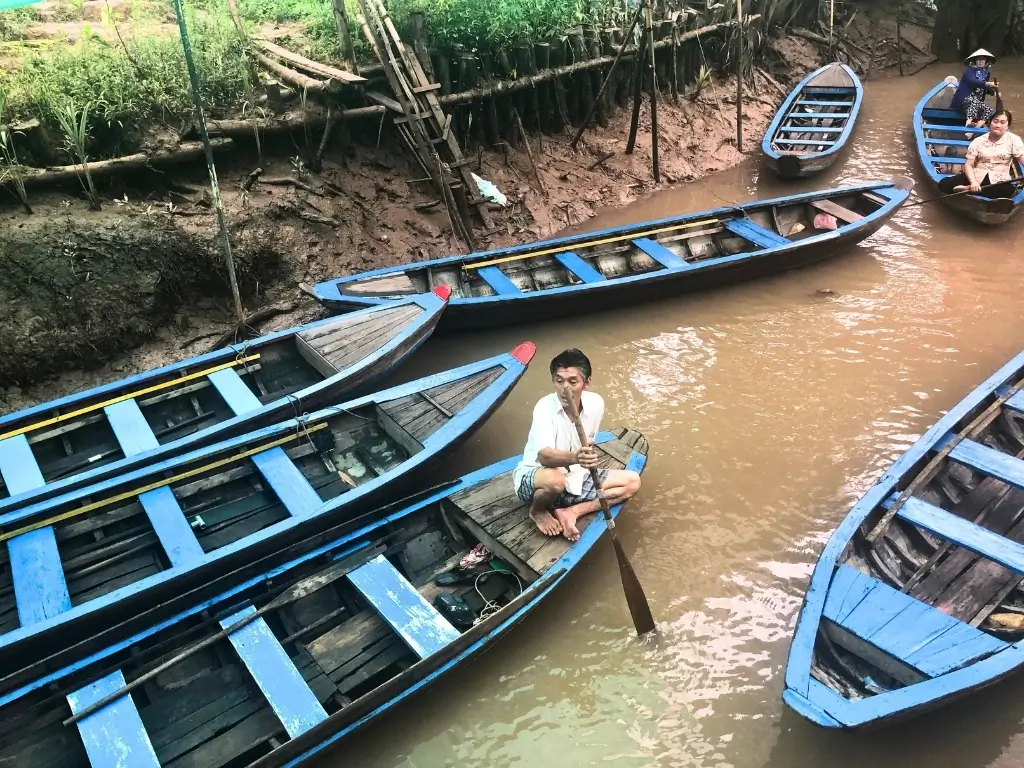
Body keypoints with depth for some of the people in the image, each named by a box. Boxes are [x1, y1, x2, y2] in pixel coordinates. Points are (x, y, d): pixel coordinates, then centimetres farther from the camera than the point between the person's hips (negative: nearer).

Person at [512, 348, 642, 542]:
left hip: (574, 476, 6)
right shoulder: (545, 407, -25)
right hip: (533, 478, -6)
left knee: (632, 481, -3)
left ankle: (571, 512, -10)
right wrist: (574, 457, -57)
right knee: (555, 479, -41)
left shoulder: (595, 403, -9)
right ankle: (537, 511, -5)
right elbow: (543, 455, -41)